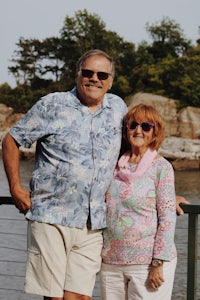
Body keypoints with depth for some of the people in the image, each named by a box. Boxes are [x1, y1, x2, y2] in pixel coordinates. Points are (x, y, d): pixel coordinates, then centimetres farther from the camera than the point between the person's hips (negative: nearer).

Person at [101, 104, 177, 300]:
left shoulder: (161, 167, -5)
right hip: (111, 262, 5)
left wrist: (158, 263, -13)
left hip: (148, 262, -5)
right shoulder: (116, 165, 10)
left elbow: (167, 218, -8)